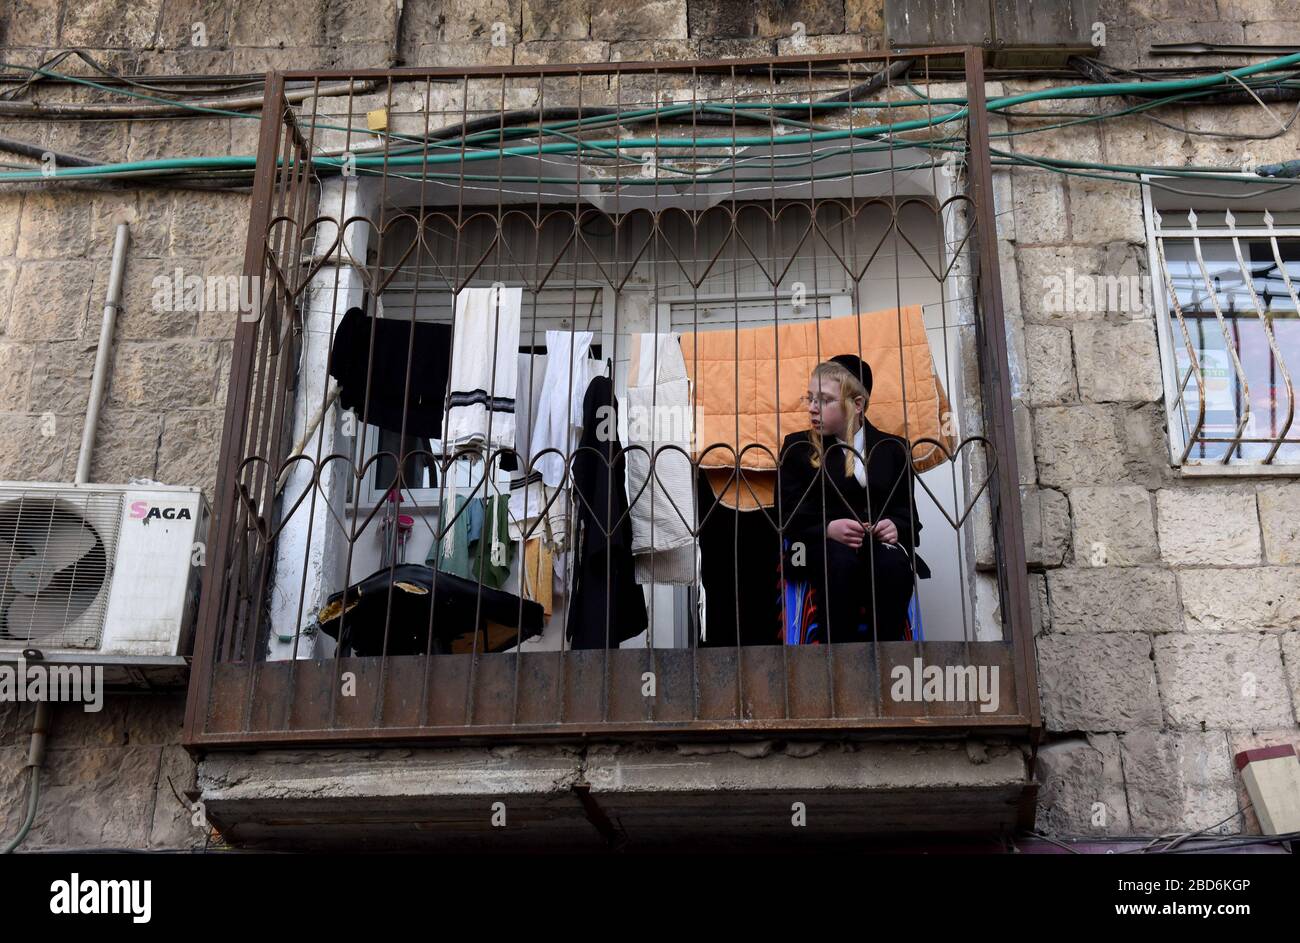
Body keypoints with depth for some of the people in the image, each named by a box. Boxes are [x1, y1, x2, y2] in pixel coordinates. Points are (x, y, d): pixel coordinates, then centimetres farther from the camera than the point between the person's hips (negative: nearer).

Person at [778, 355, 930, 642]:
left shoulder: (893, 448, 18)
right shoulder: (797, 448, 14)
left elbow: (907, 509, 13)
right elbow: (790, 517, 4)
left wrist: (895, 526, -13)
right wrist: (828, 529, -17)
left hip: (879, 543, 1)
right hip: (820, 544, -1)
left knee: (893, 563, -36)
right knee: (840, 560, -38)